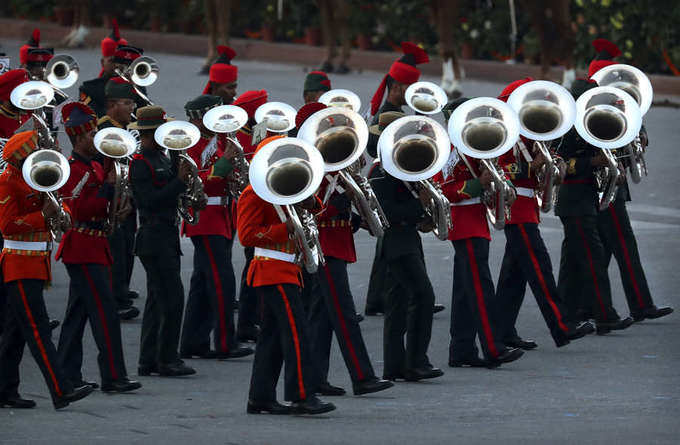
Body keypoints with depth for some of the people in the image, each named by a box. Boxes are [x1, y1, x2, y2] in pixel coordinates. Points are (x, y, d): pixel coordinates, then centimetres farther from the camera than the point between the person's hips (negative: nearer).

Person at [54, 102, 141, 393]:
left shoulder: (94, 167, 15)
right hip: (83, 247, -10)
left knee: (78, 312, 12)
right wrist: (107, 186, -21)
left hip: (94, 246, 10)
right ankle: (113, 377, -12)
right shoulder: (72, 170, -14)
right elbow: (80, 210, -22)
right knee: (105, 313, -11)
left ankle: (68, 376, 17)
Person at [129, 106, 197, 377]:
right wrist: (180, 181, -19)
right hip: (154, 238, -10)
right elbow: (150, 200, -21)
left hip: (167, 235, 10)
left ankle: (149, 362, 15)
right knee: (172, 297, -11)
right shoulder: (139, 163, -13)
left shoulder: (162, 157, 15)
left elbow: (168, 190, 17)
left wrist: (182, 170, 2)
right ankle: (167, 360, -8)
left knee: (158, 299, 11)